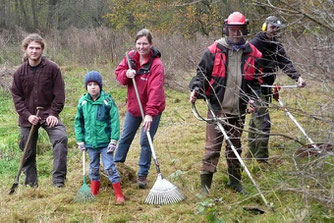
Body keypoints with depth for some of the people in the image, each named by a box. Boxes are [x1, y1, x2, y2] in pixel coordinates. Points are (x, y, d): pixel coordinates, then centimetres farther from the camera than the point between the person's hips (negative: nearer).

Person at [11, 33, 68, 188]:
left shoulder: (52, 68, -7)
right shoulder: (20, 72, -1)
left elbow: (59, 93, -6)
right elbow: (16, 96, 1)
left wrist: (53, 113, -13)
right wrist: (27, 115, -11)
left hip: (48, 115, -2)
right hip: (28, 117, 2)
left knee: (61, 138, -25)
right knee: (28, 151, 8)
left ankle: (58, 180, -19)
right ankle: (31, 184, 26)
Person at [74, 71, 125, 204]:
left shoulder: (107, 101, -11)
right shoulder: (83, 102, -1)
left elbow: (114, 121, -10)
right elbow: (78, 122, 9)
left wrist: (113, 140, -13)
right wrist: (80, 140, 5)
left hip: (105, 142, -4)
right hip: (90, 142, 4)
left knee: (110, 167, -2)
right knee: (93, 168, 17)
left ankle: (119, 195, 5)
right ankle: (93, 194, 30)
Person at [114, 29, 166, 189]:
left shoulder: (156, 64, -24)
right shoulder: (131, 57, -5)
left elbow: (155, 90, -31)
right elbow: (118, 72, 6)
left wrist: (150, 113, -39)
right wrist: (126, 74, -19)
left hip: (151, 109, -5)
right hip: (133, 106, 6)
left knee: (145, 142, 0)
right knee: (125, 137, 17)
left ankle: (142, 175, 15)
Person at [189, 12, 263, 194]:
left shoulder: (252, 53, 5)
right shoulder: (215, 50, -3)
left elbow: (255, 81, 11)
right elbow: (202, 73, 1)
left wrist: (252, 98, -3)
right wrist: (196, 88, -17)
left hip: (238, 110, 4)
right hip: (217, 107, -3)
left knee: (235, 147, 17)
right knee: (212, 147, -4)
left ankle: (234, 180, 33)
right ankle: (205, 184, 4)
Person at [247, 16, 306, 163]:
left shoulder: (276, 46, 9)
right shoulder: (254, 44, -13)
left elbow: (285, 63, -1)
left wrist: (297, 77, -17)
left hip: (266, 88, 8)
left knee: (255, 121, 17)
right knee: (264, 123, -13)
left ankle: (251, 155, 28)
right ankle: (261, 160, -9)